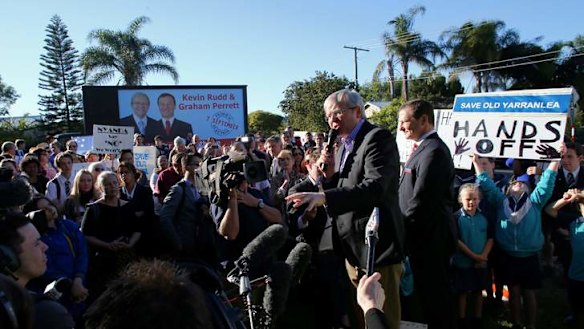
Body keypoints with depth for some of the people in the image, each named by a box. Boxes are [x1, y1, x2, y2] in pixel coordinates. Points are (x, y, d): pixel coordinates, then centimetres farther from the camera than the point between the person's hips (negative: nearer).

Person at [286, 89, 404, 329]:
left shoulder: (378, 138, -14)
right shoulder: (345, 144, 14)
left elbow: (374, 188, -28)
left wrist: (324, 197, -36)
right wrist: (331, 175, -3)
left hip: (377, 246, -8)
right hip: (353, 248, 8)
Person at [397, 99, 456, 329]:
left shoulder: (433, 151, -21)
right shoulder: (426, 148, 11)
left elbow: (421, 201, -24)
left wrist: (403, 230, -13)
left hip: (429, 240, -10)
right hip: (426, 237, 10)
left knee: (432, 295, 3)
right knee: (431, 292, 20)